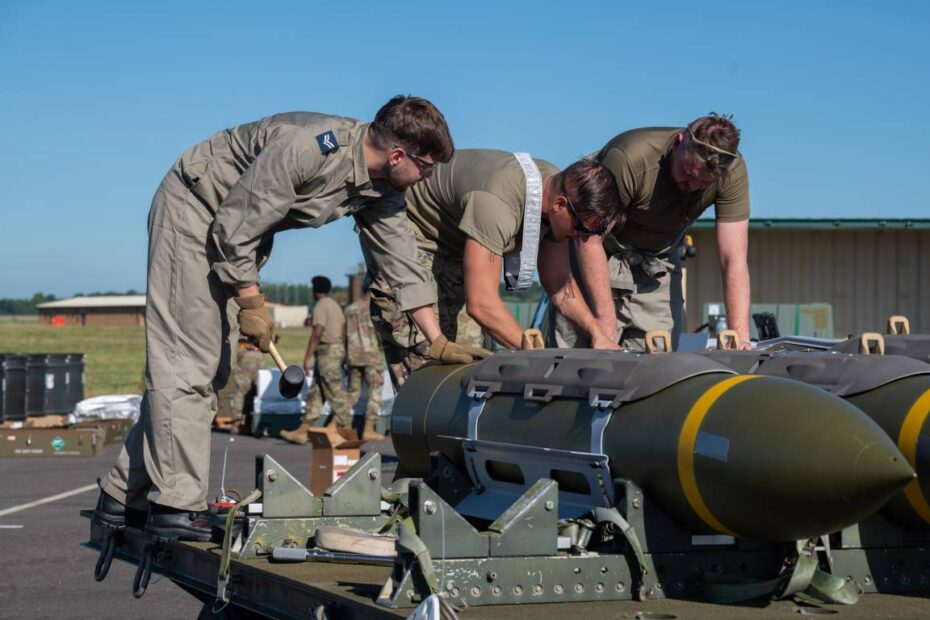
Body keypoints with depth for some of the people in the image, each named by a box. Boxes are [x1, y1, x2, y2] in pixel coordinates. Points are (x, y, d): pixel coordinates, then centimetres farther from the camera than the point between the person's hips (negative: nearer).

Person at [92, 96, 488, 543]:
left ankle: (123, 497, 11)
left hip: (237, 235, 9)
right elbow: (234, 225, -27)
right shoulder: (307, 148, -33)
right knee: (185, 362, -14)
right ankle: (176, 506, -15)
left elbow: (401, 260, 3)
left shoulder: (381, 189, -6)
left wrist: (438, 342, 1)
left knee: (211, 369, 5)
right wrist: (251, 303, -19)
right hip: (195, 208, -9)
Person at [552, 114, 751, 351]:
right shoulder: (631, 158, -36)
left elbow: (734, 260, -24)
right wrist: (606, 328, -34)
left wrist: (740, 337, -36)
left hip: (658, 261, 4)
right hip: (603, 254, -3)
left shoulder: (732, 171, -23)